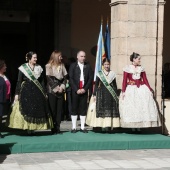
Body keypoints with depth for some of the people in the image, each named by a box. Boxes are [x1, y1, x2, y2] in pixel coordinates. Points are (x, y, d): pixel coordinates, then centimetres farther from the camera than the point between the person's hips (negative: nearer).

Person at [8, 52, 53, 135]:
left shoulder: (39, 68, 9)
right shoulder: (23, 68, -1)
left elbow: (42, 81, 11)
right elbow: (19, 82, -2)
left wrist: (44, 93, 7)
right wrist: (17, 93, -7)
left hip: (37, 92, 3)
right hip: (26, 92, -3)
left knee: (37, 110, 0)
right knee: (27, 110, -5)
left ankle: (33, 128, 7)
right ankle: (28, 128, 1)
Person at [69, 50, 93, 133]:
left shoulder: (88, 66, 8)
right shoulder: (73, 66, 2)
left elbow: (90, 78, 5)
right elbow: (71, 79, -3)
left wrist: (85, 89, -6)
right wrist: (76, 90, -10)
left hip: (84, 91, 2)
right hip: (75, 91, -2)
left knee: (83, 109, 2)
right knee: (74, 108, 1)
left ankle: (82, 127, 7)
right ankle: (74, 127, 5)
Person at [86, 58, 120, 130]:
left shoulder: (112, 74, 7)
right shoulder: (99, 74, 3)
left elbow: (115, 85, 10)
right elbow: (96, 85, 4)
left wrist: (116, 95, 8)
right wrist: (94, 95, -1)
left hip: (111, 94, 1)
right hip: (101, 94, -1)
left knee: (111, 110, -1)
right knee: (102, 110, -4)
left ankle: (110, 125, 1)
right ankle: (103, 125, -2)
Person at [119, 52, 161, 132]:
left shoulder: (141, 68, 8)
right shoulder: (127, 68, -2)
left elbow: (145, 80, 8)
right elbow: (124, 81, -5)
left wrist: (150, 90, 4)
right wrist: (123, 91, -11)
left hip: (141, 89, 3)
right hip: (131, 89, -3)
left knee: (143, 106, -5)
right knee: (131, 107, -3)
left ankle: (139, 125, 1)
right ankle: (133, 126, 4)